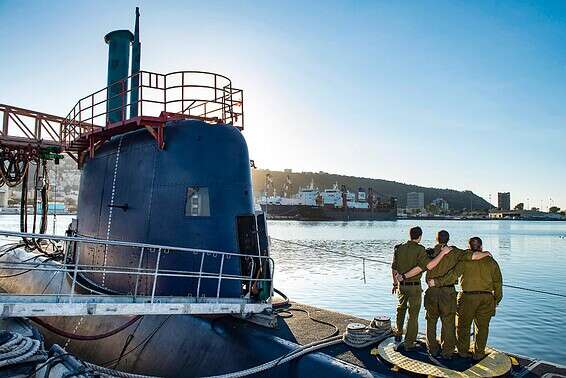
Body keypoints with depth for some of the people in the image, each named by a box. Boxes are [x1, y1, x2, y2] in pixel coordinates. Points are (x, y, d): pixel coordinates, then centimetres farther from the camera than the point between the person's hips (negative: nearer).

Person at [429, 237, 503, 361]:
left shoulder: (465, 260, -6)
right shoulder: (491, 261, 4)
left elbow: (453, 275, -17)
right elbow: (498, 281, 6)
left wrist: (438, 282, -14)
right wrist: (497, 299, 15)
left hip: (468, 297, -2)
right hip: (486, 298, 3)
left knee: (463, 325, 13)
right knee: (482, 327, 13)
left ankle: (463, 351, 20)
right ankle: (479, 353, 19)